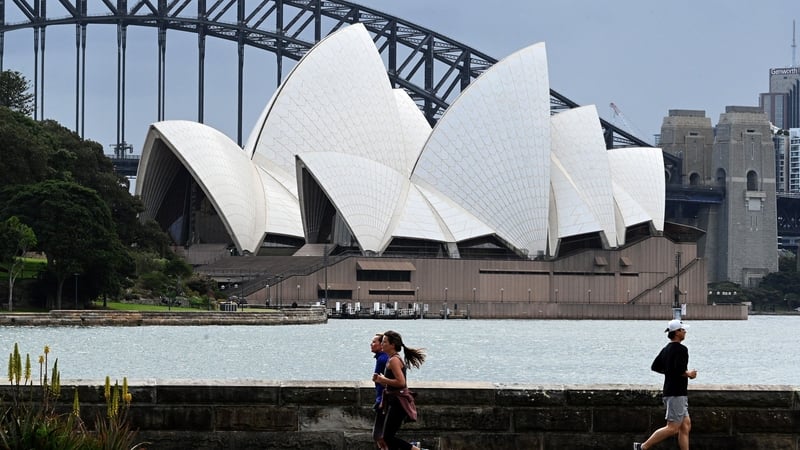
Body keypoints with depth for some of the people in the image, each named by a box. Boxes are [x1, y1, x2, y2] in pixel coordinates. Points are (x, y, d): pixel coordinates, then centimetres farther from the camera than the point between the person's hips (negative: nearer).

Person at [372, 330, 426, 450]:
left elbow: (401, 382, -25)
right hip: (394, 402, 10)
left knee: (388, 438, -8)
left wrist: (383, 380, -14)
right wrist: (380, 379, 8)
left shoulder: (394, 360, -16)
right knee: (388, 437, 11)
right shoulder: (392, 359, 14)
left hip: (398, 403, -10)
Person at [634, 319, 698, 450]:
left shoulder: (666, 349, 13)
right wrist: (689, 374, -8)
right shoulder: (681, 349, -14)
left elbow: (655, 367, 18)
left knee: (685, 426, 10)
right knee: (672, 428, -9)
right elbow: (680, 369, -26)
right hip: (677, 393, -10)